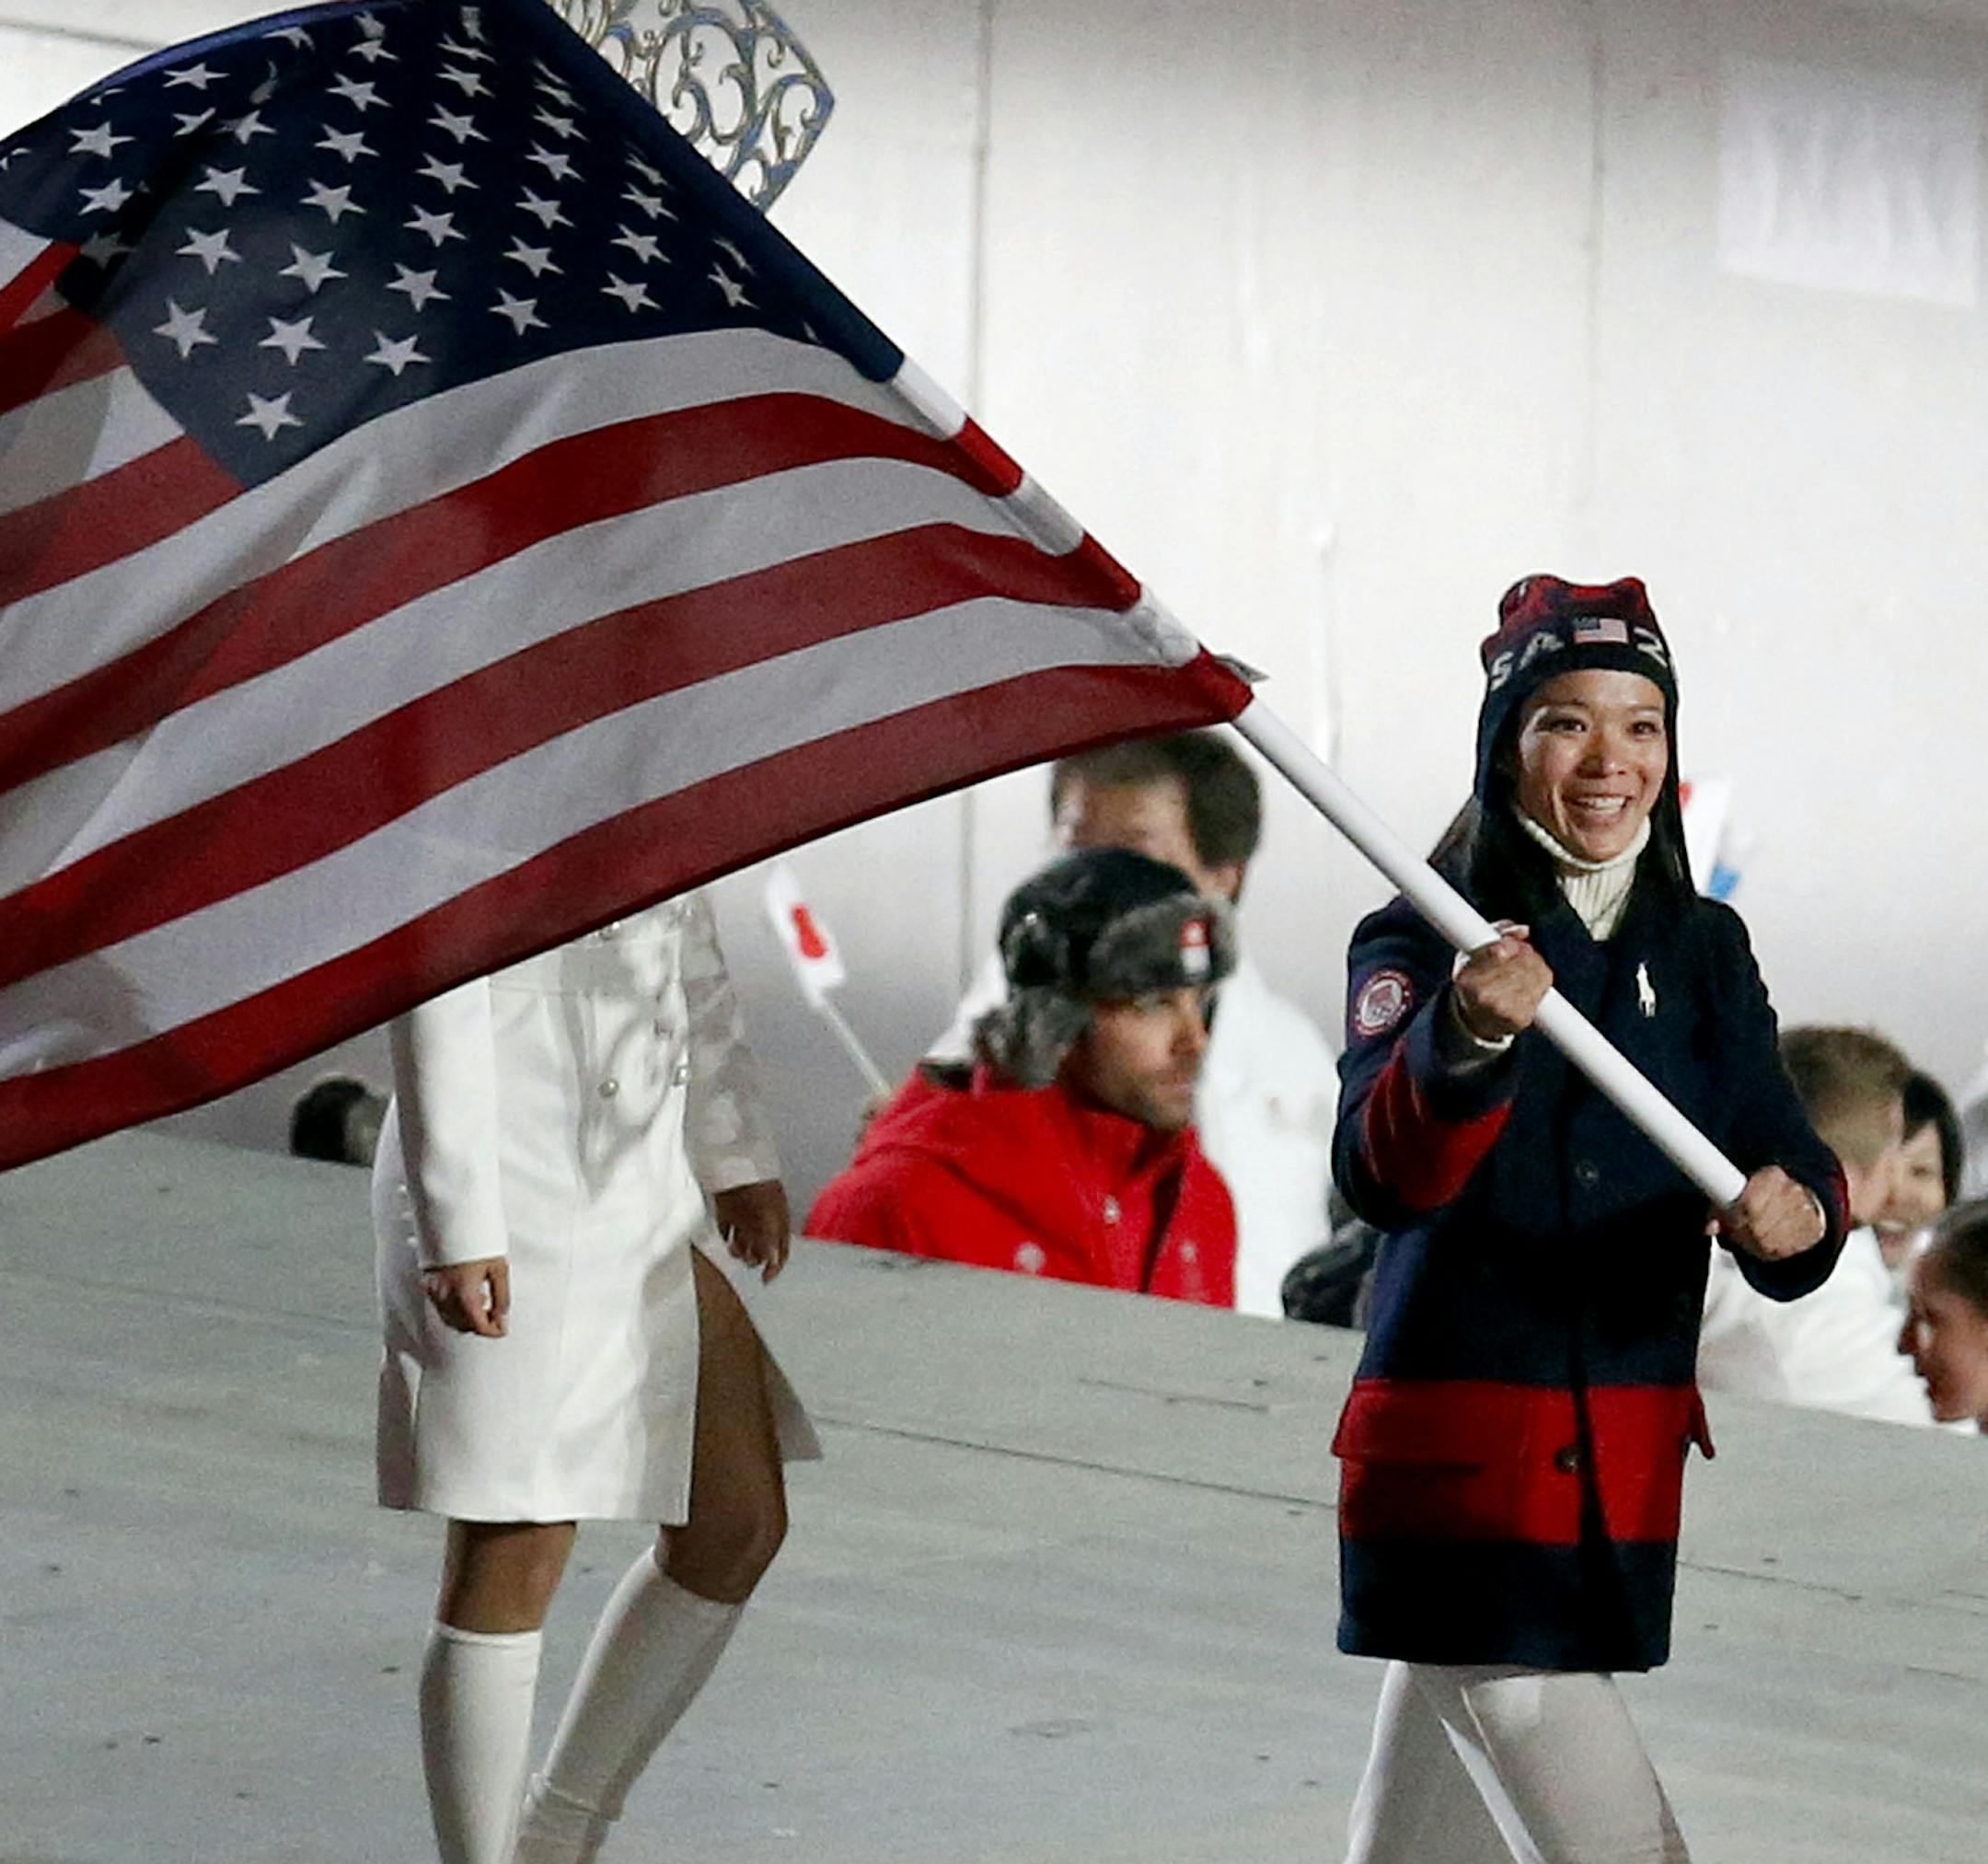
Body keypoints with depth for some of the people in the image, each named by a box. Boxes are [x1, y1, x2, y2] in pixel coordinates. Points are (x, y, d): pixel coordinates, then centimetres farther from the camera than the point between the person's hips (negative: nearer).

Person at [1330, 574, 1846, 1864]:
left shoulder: (1704, 952, 10)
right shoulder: (1424, 946, -7)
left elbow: (1788, 1163, 1)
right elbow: (1382, 1173, -24)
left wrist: (1795, 1215, -24)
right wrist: (1466, 1039, -45)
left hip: (1624, 1469, 6)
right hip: (1460, 1465, -6)